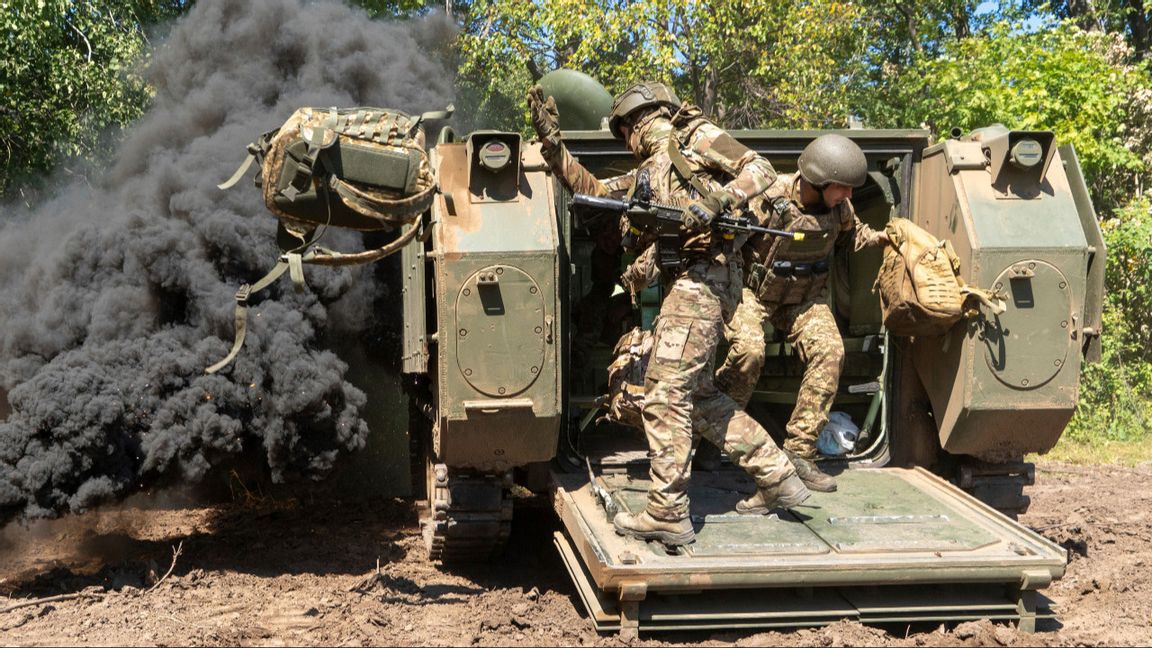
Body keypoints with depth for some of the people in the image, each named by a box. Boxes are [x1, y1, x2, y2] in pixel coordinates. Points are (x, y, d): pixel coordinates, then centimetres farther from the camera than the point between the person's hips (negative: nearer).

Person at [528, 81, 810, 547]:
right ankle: (777, 479, 20)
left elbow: (761, 170, -5)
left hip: (703, 277, -9)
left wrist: (715, 203, -19)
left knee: (665, 394, -11)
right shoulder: (648, 172, 26)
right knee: (697, 391, 15)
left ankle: (668, 515, -8)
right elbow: (592, 191, 26)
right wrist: (550, 140, 20)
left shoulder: (695, 136, 4)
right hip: (688, 281, 9)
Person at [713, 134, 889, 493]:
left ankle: (798, 451, -12)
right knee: (748, 350, -31)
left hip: (805, 297, 4)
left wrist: (877, 237, -4)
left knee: (829, 351, -20)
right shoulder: (769, 198, -26)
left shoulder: (839, 206, -7)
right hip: (755, 291, -4)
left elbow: (850, 233, 16)